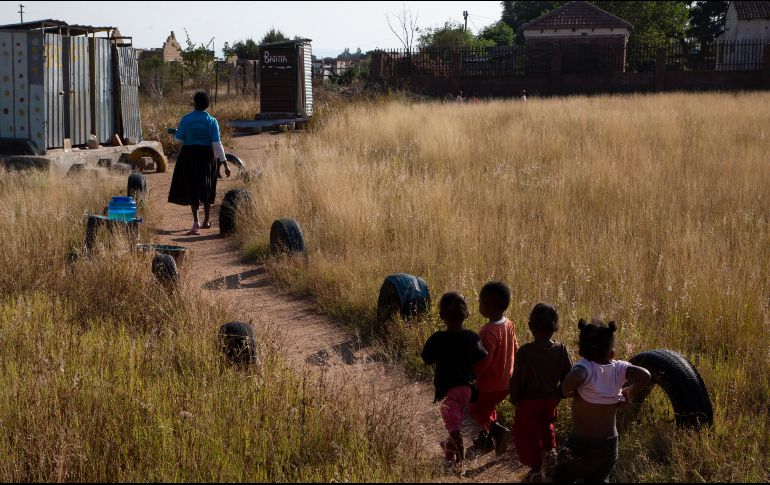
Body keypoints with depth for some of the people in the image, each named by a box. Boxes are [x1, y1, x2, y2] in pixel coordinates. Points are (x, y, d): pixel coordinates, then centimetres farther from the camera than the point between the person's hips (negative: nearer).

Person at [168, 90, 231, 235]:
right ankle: (206, 221, 28)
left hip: (189, 155, -1)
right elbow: (217, 144, -10)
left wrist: (174, 134, 20)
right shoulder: (212, 121, -6)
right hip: (207, 156, 1)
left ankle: (196, 222, -14)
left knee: (192, 188, 4)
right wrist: (225, 164, -8)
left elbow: (178, 140, -4)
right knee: (206, 188, 17)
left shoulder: (186, 119, -9)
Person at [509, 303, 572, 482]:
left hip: (529, 402, -3)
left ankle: (536, 470, 23)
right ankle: (550, 451, 19)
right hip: (550, 400, 3)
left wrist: (514, 399, -3)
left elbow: (517, 379, -20)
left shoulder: (525, 351, -24)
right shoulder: (560, 350, -13)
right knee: (547, 427, 32)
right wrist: (558, 395, 10)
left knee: (529, 434, 15)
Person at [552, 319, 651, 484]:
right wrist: (629, 393, -3)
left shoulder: (586, 367, -22)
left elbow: (575, 377, -45)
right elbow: (644, 376, -20)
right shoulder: (618, 368, -11)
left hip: (582, 444, -4)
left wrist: (567, 390, -24)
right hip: (610, 443, 4)